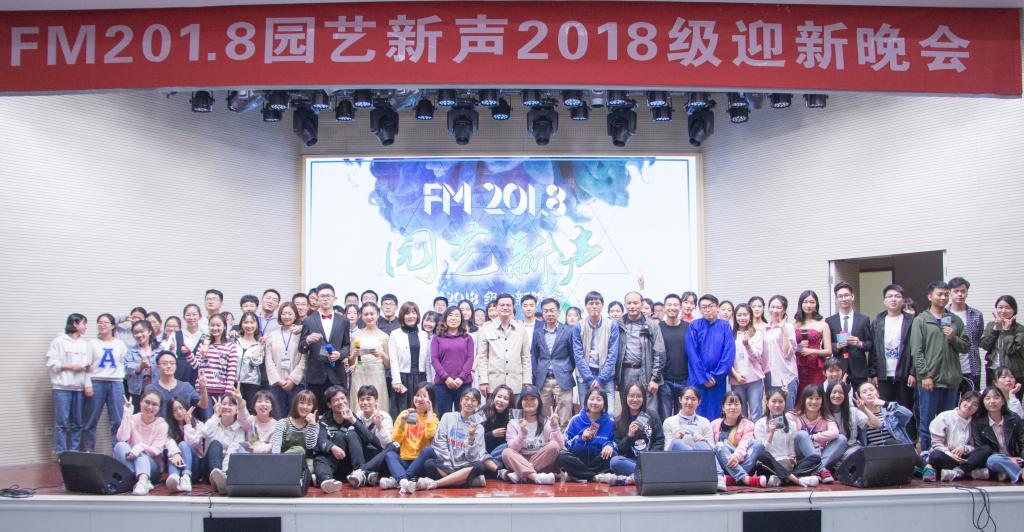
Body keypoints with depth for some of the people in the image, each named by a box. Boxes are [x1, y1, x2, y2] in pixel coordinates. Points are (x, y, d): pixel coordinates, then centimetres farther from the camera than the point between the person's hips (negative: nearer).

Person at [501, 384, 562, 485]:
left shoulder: (547, 422, 4)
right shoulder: (514, 424, 5)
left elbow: (560, 445, -8)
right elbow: (513, 449, -9)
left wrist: (555, 427, -23)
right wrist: (523, 434, -26)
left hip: (543, 463, 0)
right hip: (520, 463, 0)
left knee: (553, 446, -26)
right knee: (506, 453, -27)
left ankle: (520, 475, -28)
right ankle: (536, 477, -46)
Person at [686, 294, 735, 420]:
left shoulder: (725, 327, 3)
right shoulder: (694, 326, 0)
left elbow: (729, 353, -2)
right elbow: (692, 353, -5)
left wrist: (716, 376, -9)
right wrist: (703, 377, -10)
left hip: (718, 380, 1)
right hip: (697, 379, -1)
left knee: (714, 415, 6)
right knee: (697, 414, 2)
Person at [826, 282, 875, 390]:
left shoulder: (863, 319, 9)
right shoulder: (830, 321, 7)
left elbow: (871, 345, 9)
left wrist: (860, 344, -11)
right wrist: (836, 346, -12)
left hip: (859, 370, 0)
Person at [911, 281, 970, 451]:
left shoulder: (956, 320, 12)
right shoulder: (920, 321, 0)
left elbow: (966, 347, 10)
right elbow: (916, 351, -6)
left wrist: (953, 338, -9)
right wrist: (924, 375, -12)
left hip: (952, 379, 4)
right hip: (930, 379, -4)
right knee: (927, 420, 1)